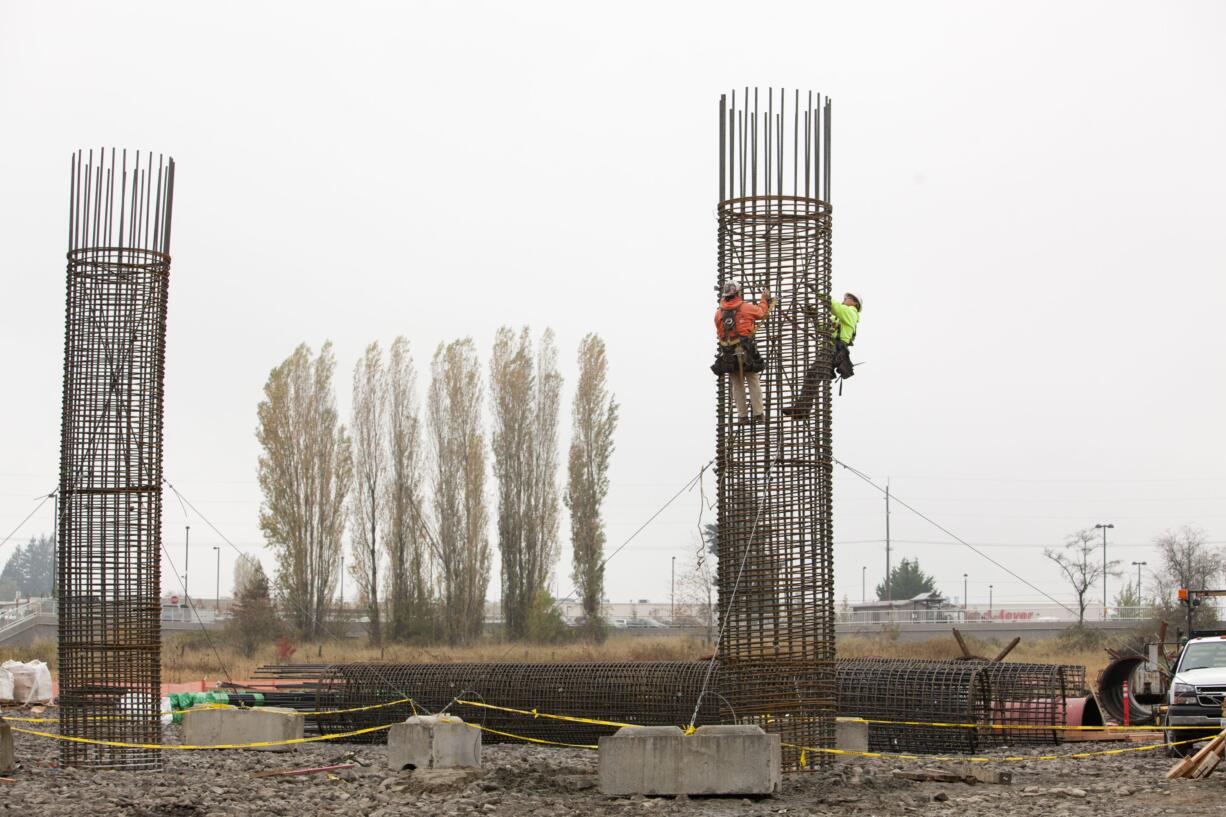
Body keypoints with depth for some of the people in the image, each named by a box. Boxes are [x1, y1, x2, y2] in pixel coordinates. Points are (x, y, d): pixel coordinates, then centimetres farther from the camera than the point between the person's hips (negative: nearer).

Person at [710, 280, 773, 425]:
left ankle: (742, 416, 8)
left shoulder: (719, 313, 2)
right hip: (746, 352, -3)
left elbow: (720, 333, 9)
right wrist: (764, 300, 29)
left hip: (729, 354, 3)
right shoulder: (746, 307, -6)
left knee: (737, 386, 10)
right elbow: (761, 313, 11)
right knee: (754, 383, 5)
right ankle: (758, 415, 4)